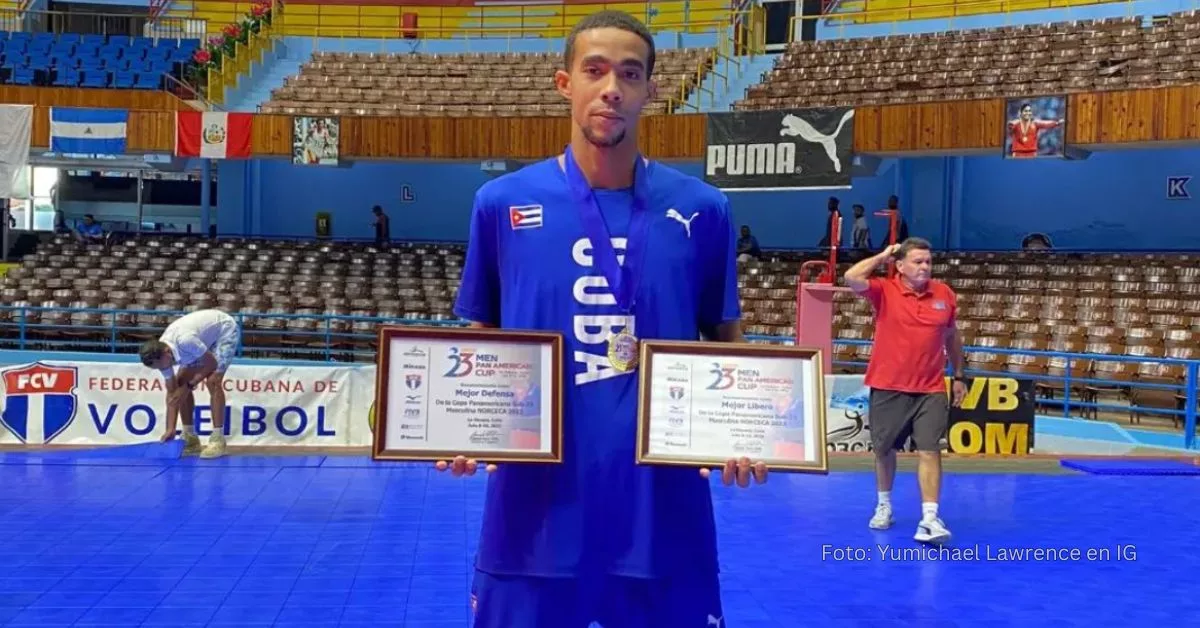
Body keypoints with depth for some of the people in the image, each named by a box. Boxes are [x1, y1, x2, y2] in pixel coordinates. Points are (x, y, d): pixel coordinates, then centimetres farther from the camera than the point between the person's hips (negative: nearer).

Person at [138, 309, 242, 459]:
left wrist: (189, 385, -23)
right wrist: (170, 429, -15)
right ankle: (190, 439, 8)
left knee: (212, 381, -24)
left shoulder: (184, 341, -41)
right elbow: (171, 393, -10)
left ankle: (217, 440, -18)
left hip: (226, 329, -7)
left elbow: (212, 363, -27)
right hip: (207, 336, 7)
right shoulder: (160, 353, -16)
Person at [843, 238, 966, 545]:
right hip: (888, 387, -1)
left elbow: (952, 337, 16)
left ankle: (929, 519, -11)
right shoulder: (884, 291, -7)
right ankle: (884, 505, 33)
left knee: (929, 450, -8)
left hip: (931, 389, 1)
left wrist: (958, 376, 19)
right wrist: (883, 255, -12)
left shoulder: (945, 294, 3)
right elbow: (852, 278, -25)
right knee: (884, 449, 12)